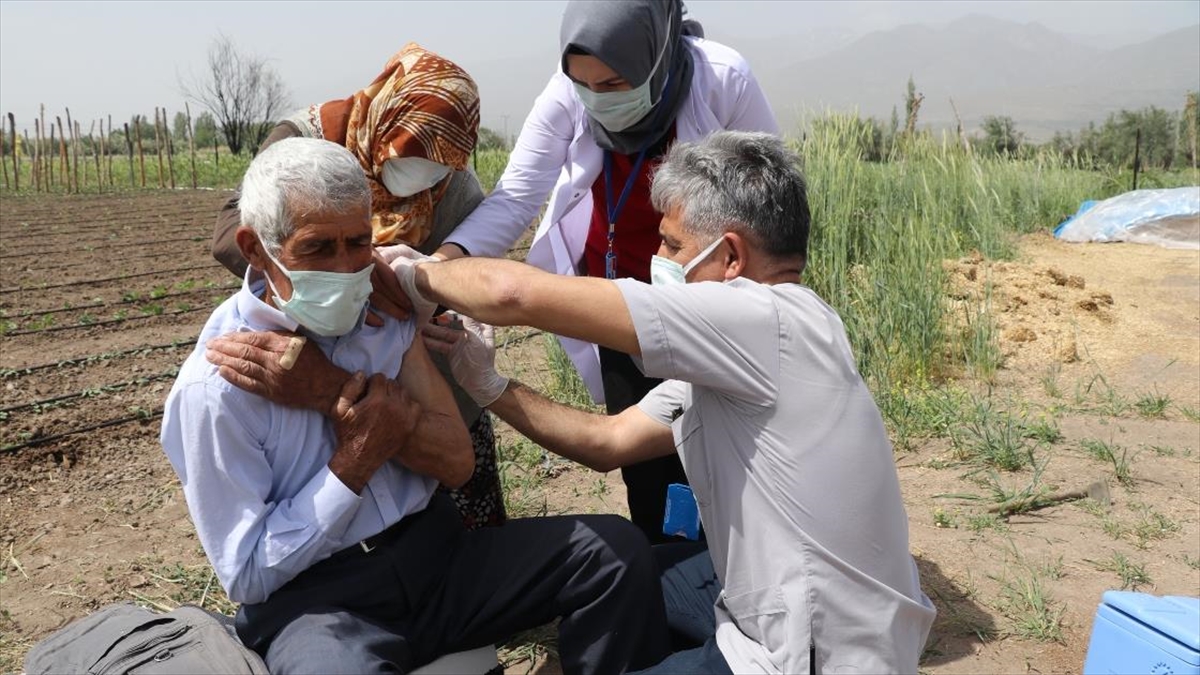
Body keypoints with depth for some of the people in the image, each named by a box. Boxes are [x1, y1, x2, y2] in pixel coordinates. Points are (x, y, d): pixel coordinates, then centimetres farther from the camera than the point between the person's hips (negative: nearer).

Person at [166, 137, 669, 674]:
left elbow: (456, 461, -5)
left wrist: (337, 390, -16)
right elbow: (247, 575, -10)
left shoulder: (383, 309, 2)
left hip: (434, 552, 5)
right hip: (313, 597, -4)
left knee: (615, 548, -12)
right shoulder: (214, 388, -12)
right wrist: (356, 462, -17)